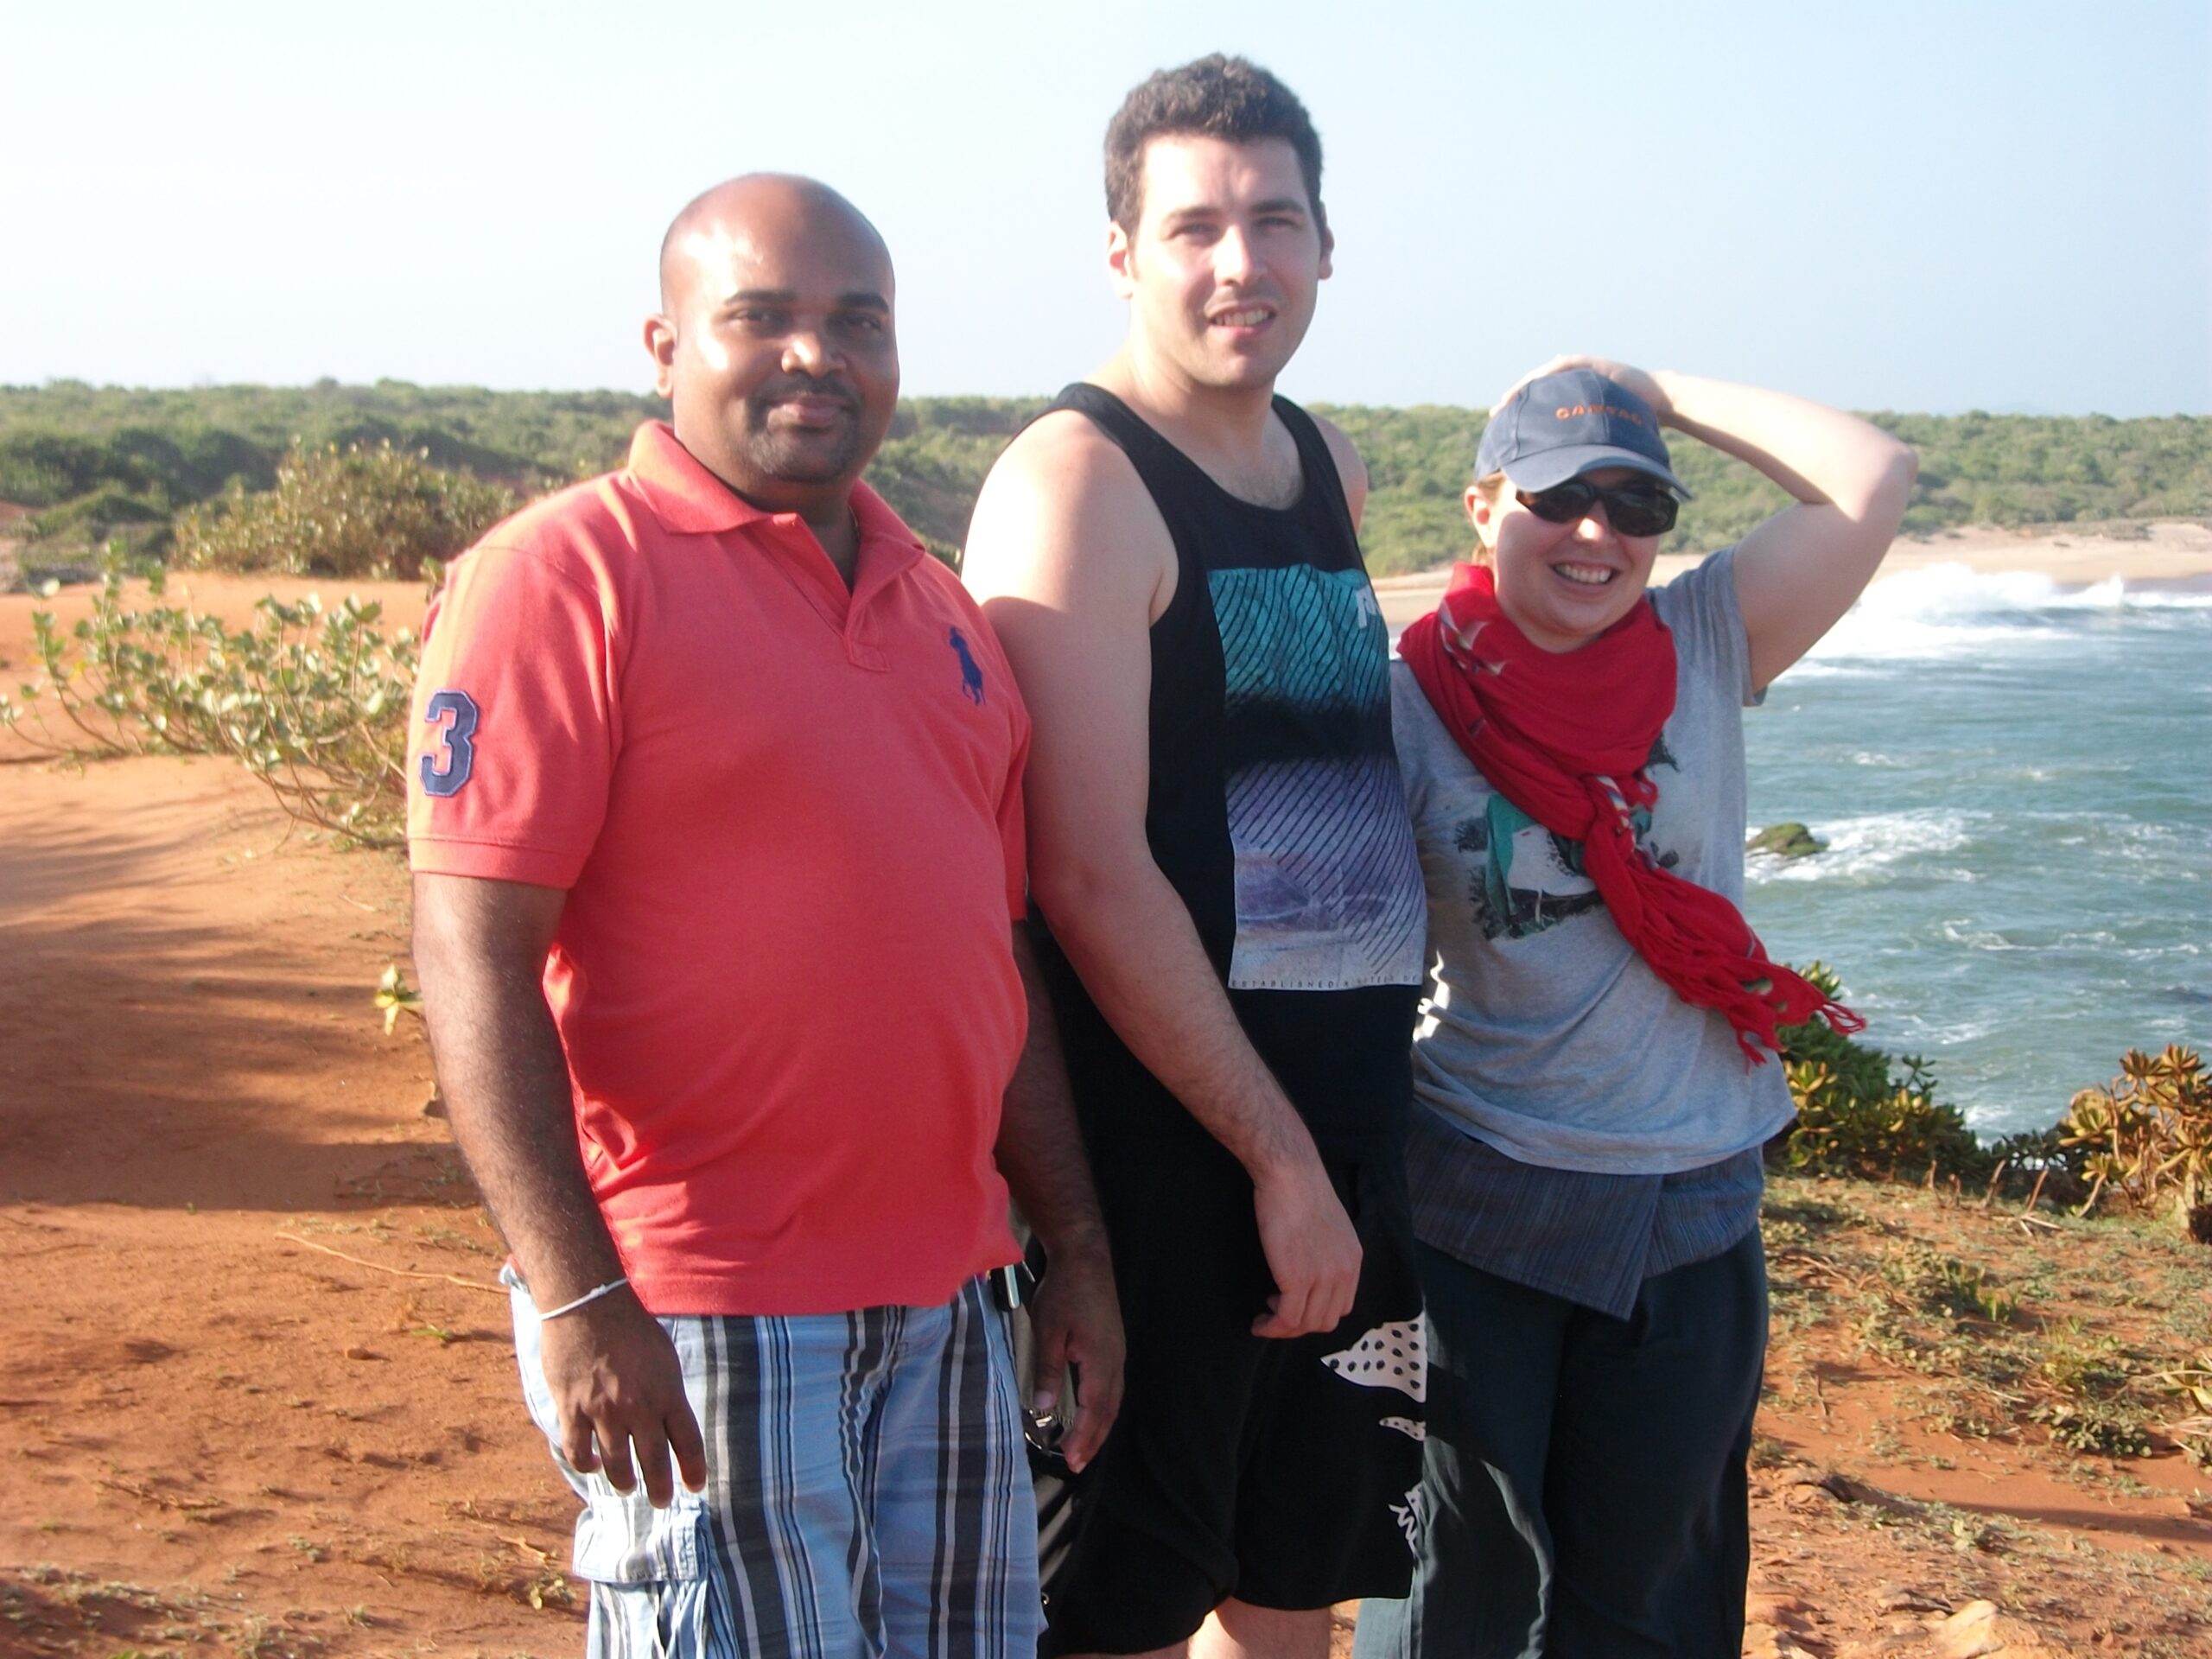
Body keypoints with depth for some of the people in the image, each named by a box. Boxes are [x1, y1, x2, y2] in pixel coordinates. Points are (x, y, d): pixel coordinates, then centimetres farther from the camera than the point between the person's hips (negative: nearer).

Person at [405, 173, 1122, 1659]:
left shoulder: (937, 607, 14)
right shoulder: (565, 575, -8)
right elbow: (474, 952, -15)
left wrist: (1079, 1248, 15)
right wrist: (576, 1298, -20)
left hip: (947, 1304, 7)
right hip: (690, 1317, -7)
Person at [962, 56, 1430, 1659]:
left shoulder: (1329, 467, 12)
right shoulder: (1075, 484, -12)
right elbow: (1091, 878, -19)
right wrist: (1276, 1154, -16)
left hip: (1348, 1104, 8)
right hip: (1160, 1126, -7)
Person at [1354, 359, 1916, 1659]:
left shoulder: (1707, 648, 0)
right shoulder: (1413, 698, -7)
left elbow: (1873, 481, -10)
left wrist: (1657, 392, -5)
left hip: (1691, 1210, 3)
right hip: (1474, 1203, -2)